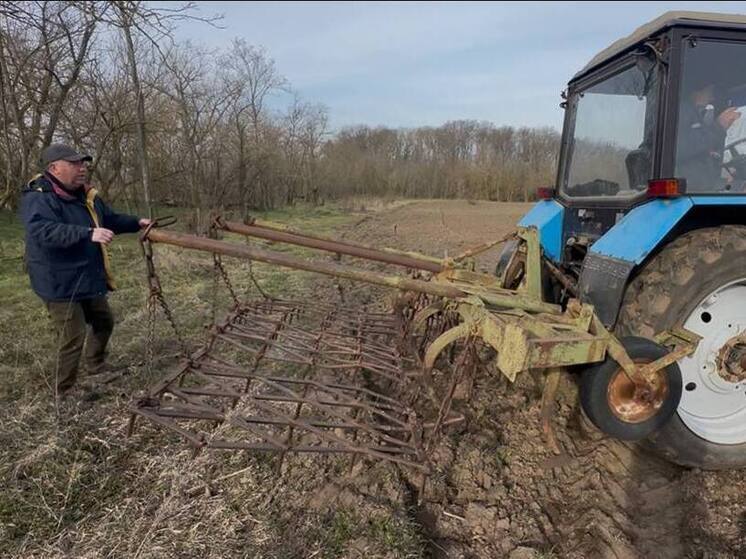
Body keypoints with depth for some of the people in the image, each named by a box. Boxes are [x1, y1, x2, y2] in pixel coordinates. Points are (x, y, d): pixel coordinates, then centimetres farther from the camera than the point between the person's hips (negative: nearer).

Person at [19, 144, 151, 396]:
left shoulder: (87, 195, 8)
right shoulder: (38, 199, -19)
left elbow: (111, 219, 22)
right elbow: (45, 232, -37)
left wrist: (137, 223, 6)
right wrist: (88, 233, -48)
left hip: (88, 279, 9)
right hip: (60, 284, -9)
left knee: (104, 322, 22)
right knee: (73, 338, -7)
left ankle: (95, 365, 45)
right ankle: (64, 394, 10)